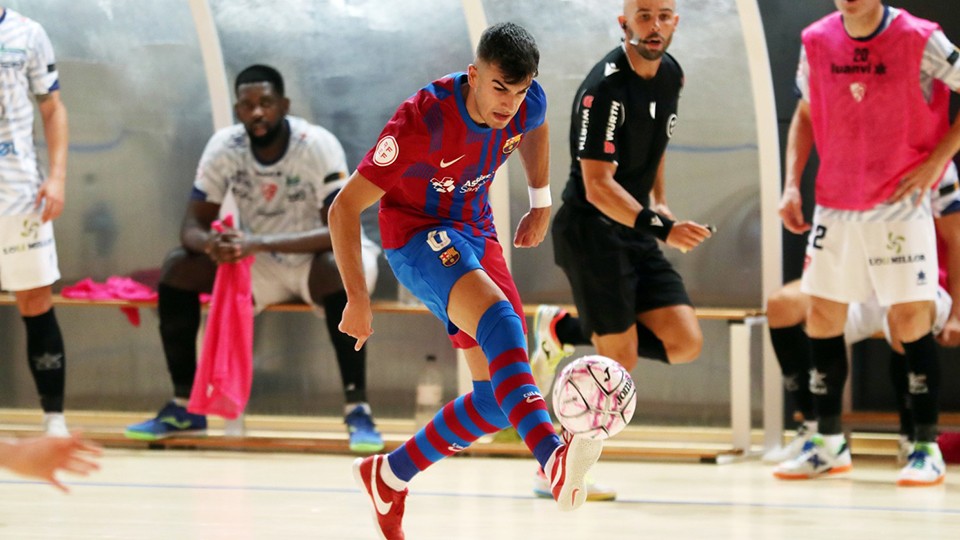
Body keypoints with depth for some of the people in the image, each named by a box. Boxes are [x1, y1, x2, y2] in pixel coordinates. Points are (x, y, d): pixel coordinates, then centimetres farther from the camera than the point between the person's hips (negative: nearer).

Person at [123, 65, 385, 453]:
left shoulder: (318, 145, -24)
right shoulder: (224, 147, -12)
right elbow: (192, 227, -10)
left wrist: (261, 243, -42)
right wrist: (209, 243, -36)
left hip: (314, 260, -5)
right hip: (259, 265, 5)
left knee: (336, 269, -39)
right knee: (177, 268, -15)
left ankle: (358, 411, -35)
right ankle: (184, 407, -5)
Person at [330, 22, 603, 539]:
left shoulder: (527, 105, -12)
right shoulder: (423, 119, -28)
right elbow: (345, 207, -22)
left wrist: (541, 202, 19)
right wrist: (357, 298, -21)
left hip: (475, 233, 7)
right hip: (415, 235, -7)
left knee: (498, 398, 2)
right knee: (499, 317, -37)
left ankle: (389, 477, 23)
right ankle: (552, 456, -58)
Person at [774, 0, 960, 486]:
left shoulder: (919, 41, -13)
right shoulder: (816, 42, 0)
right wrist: (792, 183, 5)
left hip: (901, 205, -5)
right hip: (835, 205, 5)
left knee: (911, 320, -6)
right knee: (822, 318, 6)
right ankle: (829, 444, 18)